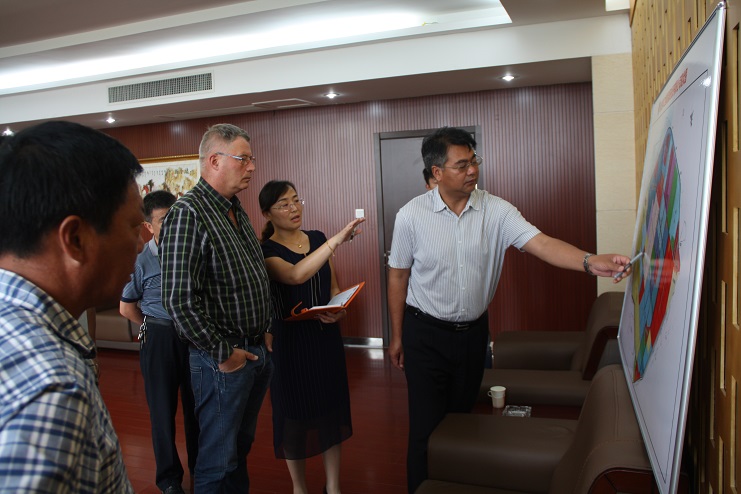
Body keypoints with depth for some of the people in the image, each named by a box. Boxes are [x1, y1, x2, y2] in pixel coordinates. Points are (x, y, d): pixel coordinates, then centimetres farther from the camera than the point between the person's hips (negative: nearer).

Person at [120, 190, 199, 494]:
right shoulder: (141, 260, -7)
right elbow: (126, 308, 3)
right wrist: (156, 330, 2)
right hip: (159, 339, -2)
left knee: (195, 405, 13)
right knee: (163, 408, 9)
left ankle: (200, 469, 33)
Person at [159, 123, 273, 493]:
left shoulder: (237, 210, 10)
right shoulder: (187, 214, -18)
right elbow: (179, 300, -24)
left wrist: (264, 332, 12)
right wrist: (222, 354, -17)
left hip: (258, 351, 8)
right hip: (224, 360, -8)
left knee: (242, 446, 22)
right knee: (219, 460, 8)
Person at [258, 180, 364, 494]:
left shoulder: (317, 239, 5)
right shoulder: (265, 251, -11)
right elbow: (295, 275, -32)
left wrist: (338, 311, -9)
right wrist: (337, 240, -39)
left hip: (326, 337, 5)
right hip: (289, 342, -4)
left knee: (331, 409, 12)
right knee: (295, 413, 10)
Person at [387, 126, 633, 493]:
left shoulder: (495, 210, -7)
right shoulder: (411, 215, -12)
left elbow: (539, 243, -17)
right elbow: (398, 277, -3)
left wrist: (590, 261, -35)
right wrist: (397, 336, 2)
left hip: (473, 332, 3)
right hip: (426, 334, -3)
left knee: (464, 419, 18)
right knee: (427, 426, 3)